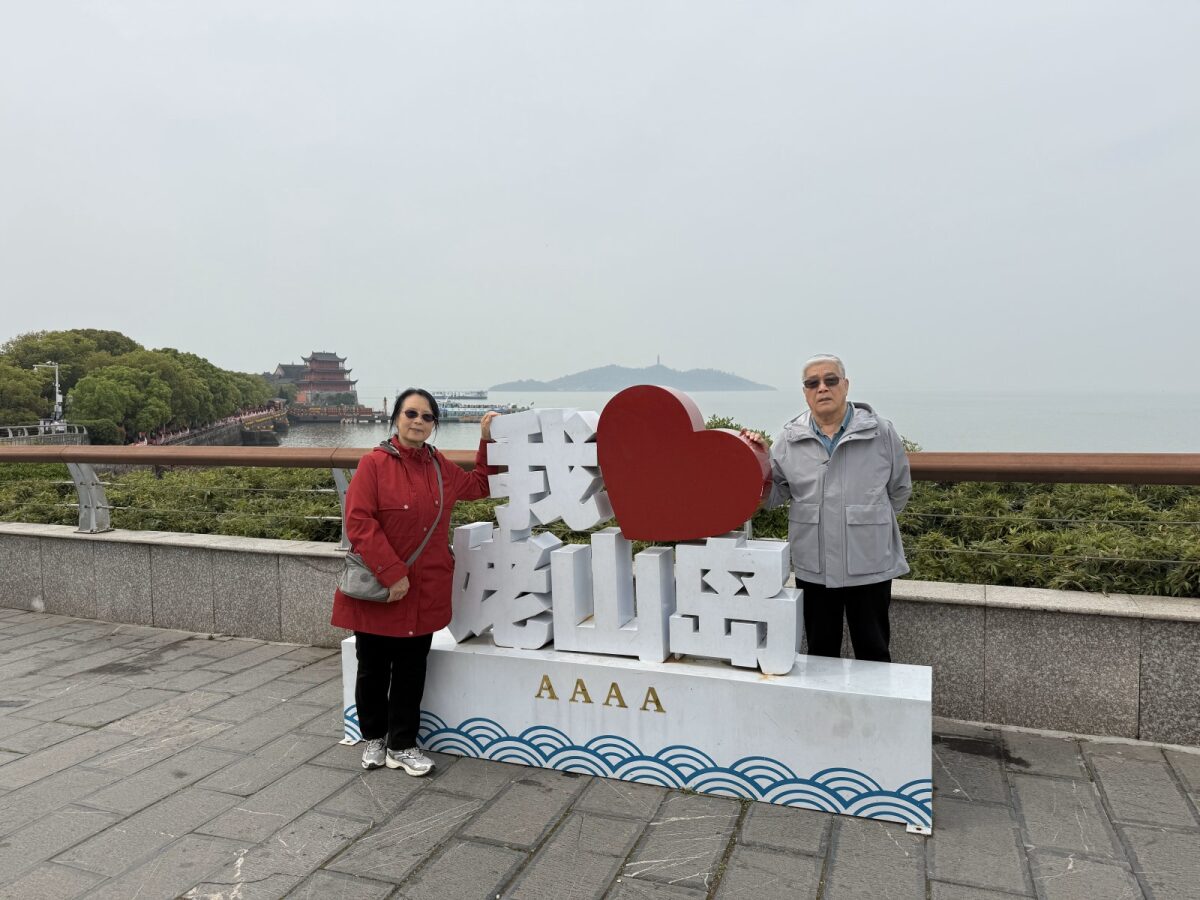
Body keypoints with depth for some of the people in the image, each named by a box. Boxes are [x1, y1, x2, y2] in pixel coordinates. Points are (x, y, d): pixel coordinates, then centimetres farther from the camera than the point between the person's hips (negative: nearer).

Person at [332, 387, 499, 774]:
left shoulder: (440, 466, 7)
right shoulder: (374, 464, -11)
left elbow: (477, 485, 23)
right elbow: (358, 523, -17)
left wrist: (487, 440, 14)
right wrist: (392, 574, -20)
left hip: (425, 592, 5)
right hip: (377, 590, -4)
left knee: (411, 669, 11)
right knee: (373, 668, 12)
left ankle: (401, 745, 24)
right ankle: (374, 737, 33)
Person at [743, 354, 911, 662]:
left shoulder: (880, 432, -3)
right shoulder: (790, 438, 1)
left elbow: (900, 490, 8)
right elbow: (771, 494, 3)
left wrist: (869, 520, 10)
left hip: (870, 565, -1)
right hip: (813, 568, 2)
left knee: (873, 651, 12)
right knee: (820, 652, 17)